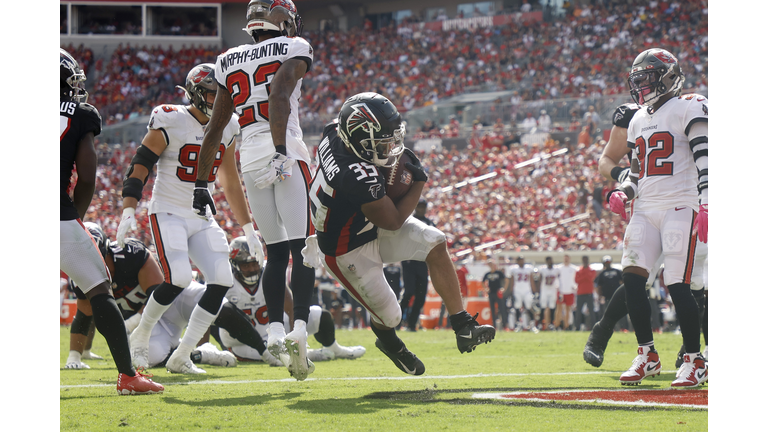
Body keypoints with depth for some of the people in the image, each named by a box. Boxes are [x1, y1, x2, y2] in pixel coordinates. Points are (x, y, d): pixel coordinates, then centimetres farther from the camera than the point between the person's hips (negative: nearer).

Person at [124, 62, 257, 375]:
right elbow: (139, 167, -11)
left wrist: (248, 228, 19)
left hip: (203, 218, 6)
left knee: (221, 281, -10)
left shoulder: (225, 128, 7)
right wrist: (128, 212, -21)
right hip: (168, 213, -6)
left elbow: (230, 182, 18)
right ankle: (140, 337, 2)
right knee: (178, 278, -24)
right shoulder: (170, 123, -12)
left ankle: (181, 357, -1)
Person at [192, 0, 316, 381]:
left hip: (250, 160, 5)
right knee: (302, 248, -6)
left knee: (276, 251, 11)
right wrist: (281, 151, -24)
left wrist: (200, 183, 21)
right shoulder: (293, 50, 3)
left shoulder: (230, 63, 18)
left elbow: (214, 130, 18)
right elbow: (278, 97, -17)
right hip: (286, 154, -5)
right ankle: (299, 329, -20)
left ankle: (274, 329, -3)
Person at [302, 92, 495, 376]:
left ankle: (463, 328, -4)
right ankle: (389, 342, 42)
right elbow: (393, 222, -25)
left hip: (368, 224, 8)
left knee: (434, 244, -7)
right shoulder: (358, 176, -40)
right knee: (389, 316, 4)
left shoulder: (334, 133, -18)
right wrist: (419, 182, -15)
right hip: (349, 251, -8)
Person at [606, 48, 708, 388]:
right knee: (632, 280, -5)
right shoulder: (639, 120, 19)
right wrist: (622, 193, 6)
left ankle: (695, 361, 1)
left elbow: (705, 162, -11)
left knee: (677, 286, -10)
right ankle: (647, 356, 6)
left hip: (680, 207, -7)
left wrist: (705, 205, -21)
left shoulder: (688, 110, -4)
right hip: (645, 209, 7)